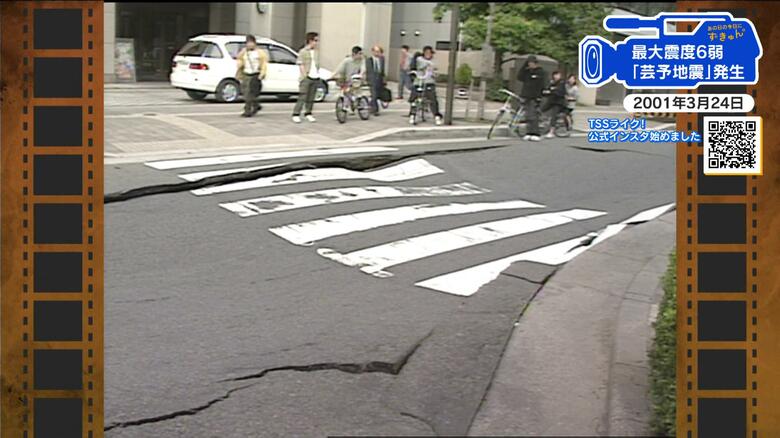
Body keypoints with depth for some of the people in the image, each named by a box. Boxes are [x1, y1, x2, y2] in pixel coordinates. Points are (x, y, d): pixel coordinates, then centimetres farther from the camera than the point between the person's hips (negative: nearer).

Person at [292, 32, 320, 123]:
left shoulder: (316, 52, 15)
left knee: (311, 98, 8)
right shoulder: (303, 52, -3)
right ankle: (296, 114, -6)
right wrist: (305, 75, -11)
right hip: (306, 78, -6)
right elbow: (301, 65, -5)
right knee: (302, 97, -9)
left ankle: (308, 113, 17)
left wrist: (317, 74, 10)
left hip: (315, 78, 6)